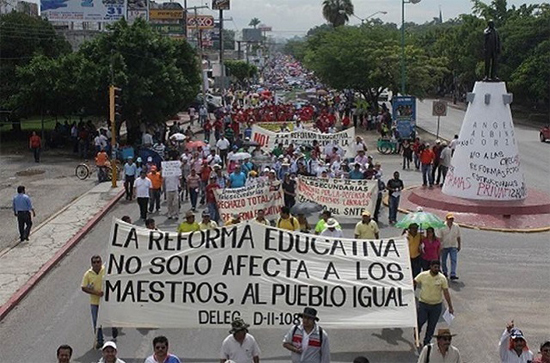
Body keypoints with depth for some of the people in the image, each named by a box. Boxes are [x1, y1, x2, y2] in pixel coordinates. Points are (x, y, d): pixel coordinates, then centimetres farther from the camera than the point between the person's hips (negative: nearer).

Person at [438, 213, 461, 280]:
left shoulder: (456, 226, 2)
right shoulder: (442, 227, -8)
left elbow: (458, 237, 12)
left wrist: (459, 245, 12)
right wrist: (440, 247, -11)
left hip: (453, 246, 1)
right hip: (444, 246, -1)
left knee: (454, 260, -11)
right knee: (443, 260, 10)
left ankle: (453, 275, -14)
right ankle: (445, 272, 33)